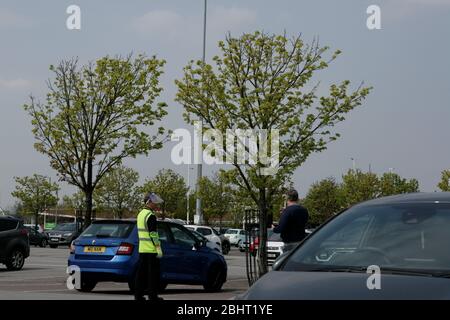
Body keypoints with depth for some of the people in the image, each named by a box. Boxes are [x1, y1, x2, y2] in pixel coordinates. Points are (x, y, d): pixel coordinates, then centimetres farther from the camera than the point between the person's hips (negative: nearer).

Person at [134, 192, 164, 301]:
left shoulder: (140, 214, 15)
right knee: (153, 273, -2)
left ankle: (138, 294, 10)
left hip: (142, 249, 9)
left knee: (141, 272, 10)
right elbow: (153, 234, -17)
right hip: (151, 250, -9)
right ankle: (152, 295, -1)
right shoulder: (150, 216, -14)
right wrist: (158, 248, -15)